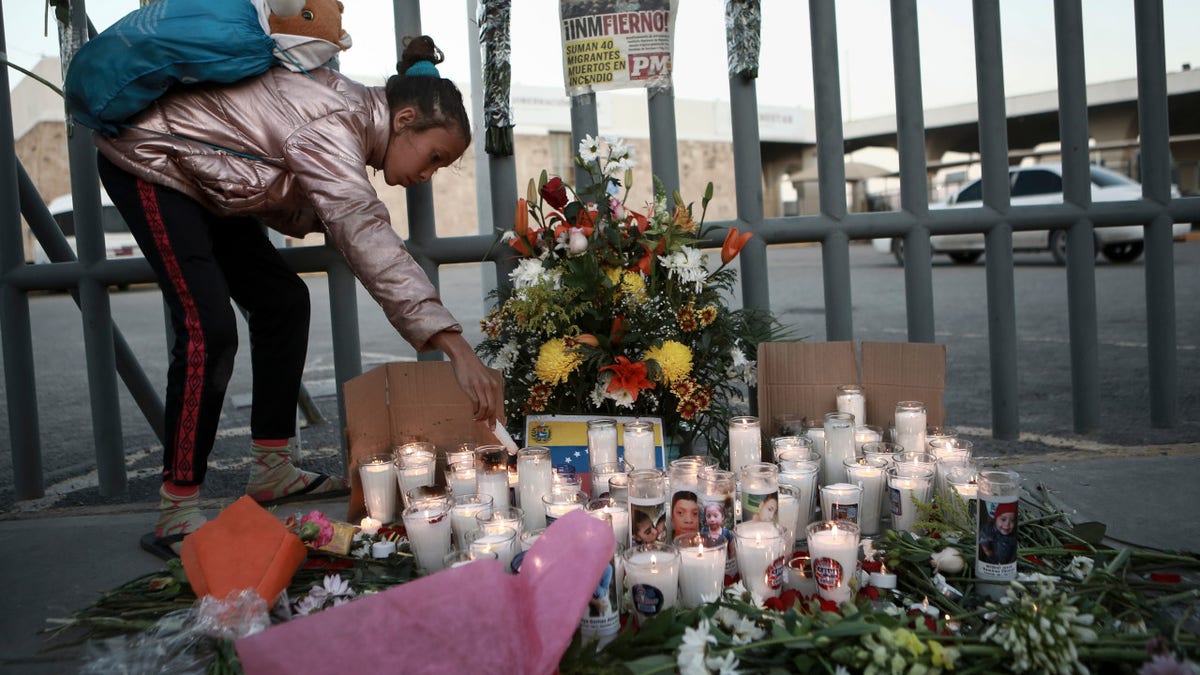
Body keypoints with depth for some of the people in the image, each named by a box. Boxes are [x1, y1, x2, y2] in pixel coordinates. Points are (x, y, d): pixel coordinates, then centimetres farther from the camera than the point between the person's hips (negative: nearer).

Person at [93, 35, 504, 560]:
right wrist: (457, 348, -51)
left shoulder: (351, 111, -1)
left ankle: (272, 470, 13)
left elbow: (288, 210, 2)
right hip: (147, 158, -10)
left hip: (199, 177, 10)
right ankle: (175, 517, -15)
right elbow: (366, 238, -45)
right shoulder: (331, 124, -31)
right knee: (208, 330, -21)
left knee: (282, 301, 6)